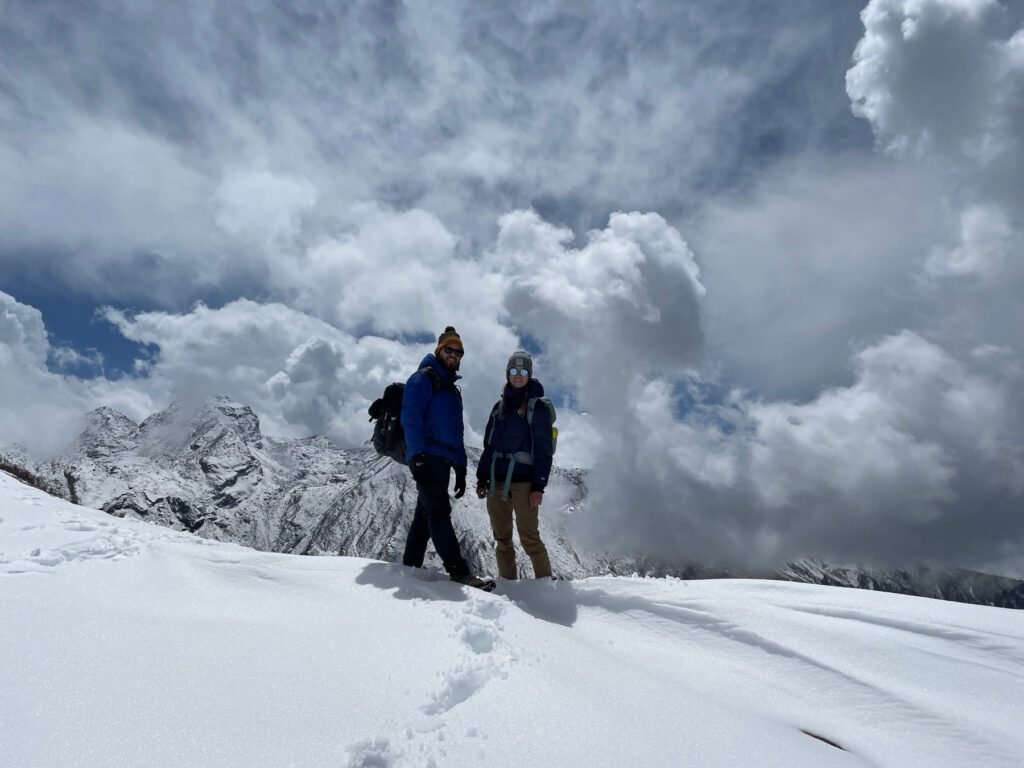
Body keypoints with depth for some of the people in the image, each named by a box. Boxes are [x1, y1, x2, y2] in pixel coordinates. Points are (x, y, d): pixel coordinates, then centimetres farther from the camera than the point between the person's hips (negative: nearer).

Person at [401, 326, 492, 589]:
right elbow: (411, 419, -11)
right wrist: (418, 456, -21)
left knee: (426, 515, 10)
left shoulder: (453, 390, 24)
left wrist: (461, 468, 19)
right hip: (427, 458, -8)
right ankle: (458, 571, -16)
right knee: (439, 513, -12)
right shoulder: (423, 379, 0)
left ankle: (410, 566, 16)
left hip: (444, 461, 9)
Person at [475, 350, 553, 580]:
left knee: (529, 538, -6)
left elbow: (543, 449, -6)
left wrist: (539, 486, -12)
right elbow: (488, 445, 16)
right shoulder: (500, 406, 16)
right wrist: (482, 479, 10)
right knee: (502, 539, 9)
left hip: (524, 482, -5)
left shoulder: (537, 405, 0)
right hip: (497, 481, 6)